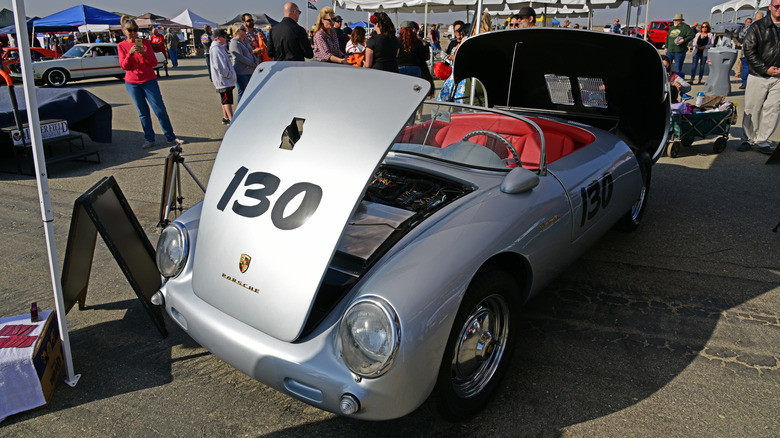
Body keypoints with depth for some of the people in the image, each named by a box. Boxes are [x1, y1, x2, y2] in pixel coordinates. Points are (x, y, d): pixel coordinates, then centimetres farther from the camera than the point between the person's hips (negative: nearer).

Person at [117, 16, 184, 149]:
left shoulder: (145, 42, 1)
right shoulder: (121, 46, 3)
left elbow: (154, 63, -4)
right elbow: (124, 66, -4)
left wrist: (143, 53, -21)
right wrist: (130, 53, -19)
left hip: (149, 81, -1)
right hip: (132, 84, 1)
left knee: (160, 110, -5)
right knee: (143, 112, 7)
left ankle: (171, 138, 3)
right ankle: (149, 139, 14)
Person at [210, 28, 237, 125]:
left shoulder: (220, 48, 17)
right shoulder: (216, 49, -16)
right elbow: (219, 66, -23)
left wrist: (231, 74, 17)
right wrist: (228, 75, -16)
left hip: (224, 79, 11)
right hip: (223, 80, -11)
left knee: (224, 99, 17)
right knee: (227, 100, -10)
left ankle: (225, 117, 25)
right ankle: (231, 120, -10)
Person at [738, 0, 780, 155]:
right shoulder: (758, 26, 0)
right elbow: (748, 49, -4)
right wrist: (765, 69, -9)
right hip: (758, 76, -2)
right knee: (752, 109, 3)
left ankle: (761, 141, 11)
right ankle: (748, 139, 15)